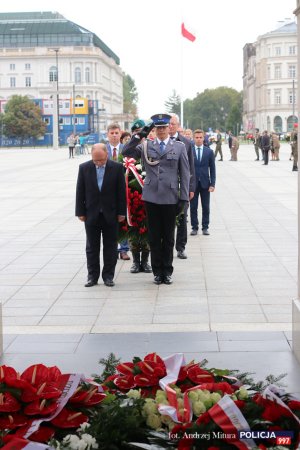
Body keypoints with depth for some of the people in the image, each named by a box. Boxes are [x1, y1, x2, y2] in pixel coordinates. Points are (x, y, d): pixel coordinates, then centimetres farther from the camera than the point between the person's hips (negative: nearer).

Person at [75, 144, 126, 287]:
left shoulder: (117, 167, -5)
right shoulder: (84, 168, -2)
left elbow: (121, 191, -2)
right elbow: (80, 191, 1)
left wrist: (121, 212, -3)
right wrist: (80, 212, -2)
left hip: (111, 214, -1)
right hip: (91, 214, 1)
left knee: (110, 247, 6)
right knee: (92, 247, 7)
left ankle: (108, 276, 15)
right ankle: (92, 276, 15)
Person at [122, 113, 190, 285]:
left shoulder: (179, 147, 4)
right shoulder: (146, 146, 7)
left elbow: (185, 174, 3)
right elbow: (126, 152, -4)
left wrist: (183, 198, -2)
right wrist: (140, 135, -11)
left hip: (170, 198, -1)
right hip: (152, 197, 1)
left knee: (169, 237, 7)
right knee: (154, 237, 7)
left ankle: (167, 271, 18)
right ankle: (157, 271, 17)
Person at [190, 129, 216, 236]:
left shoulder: (209, 151, 4)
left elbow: (212, 169, 4)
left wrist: (212, 184, -3)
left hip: (205, 183, 1)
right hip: (192, 183, -1)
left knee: (206, 207, 5)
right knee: (193, 207, 4)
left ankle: (205, 227, 13)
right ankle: (194, 227, 13)